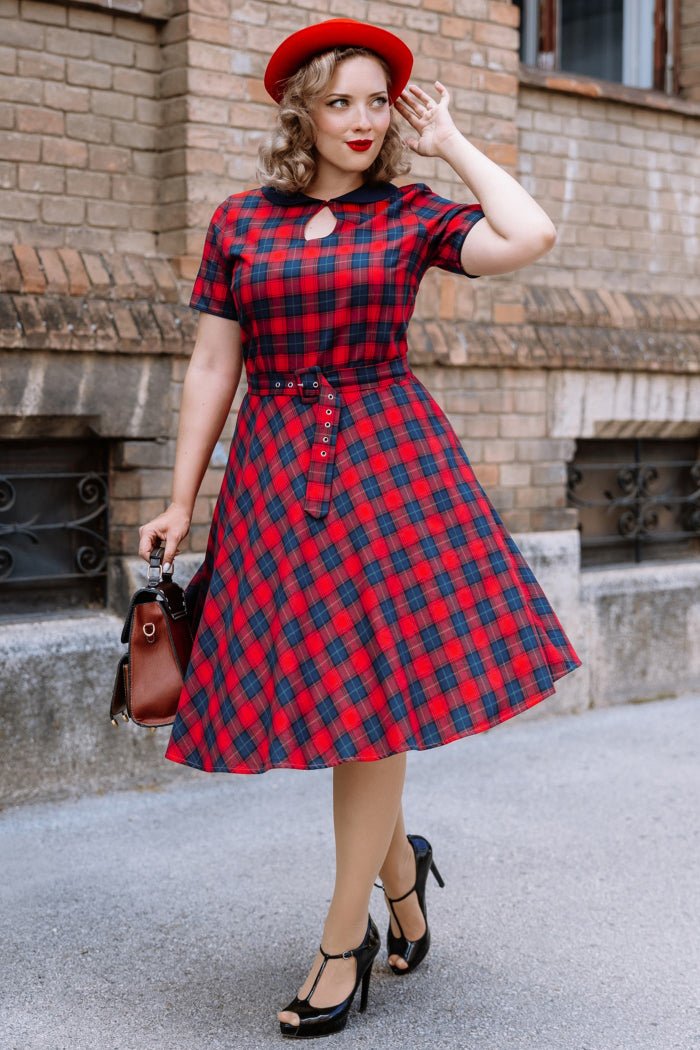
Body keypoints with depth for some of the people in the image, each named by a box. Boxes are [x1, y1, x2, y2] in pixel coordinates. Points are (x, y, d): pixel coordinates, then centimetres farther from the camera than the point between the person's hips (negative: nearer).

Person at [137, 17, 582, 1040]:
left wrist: (452, 144, -3)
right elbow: (213, 366, 7)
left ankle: (345, 942, 8)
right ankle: (401, 867, 30)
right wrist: (180, 500, 4)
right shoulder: (239, 223, 7)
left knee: (368, 692, -4)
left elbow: (530, 237, -15)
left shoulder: (413, 215, 3)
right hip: (273, 470, 2)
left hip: (391, 457, -2)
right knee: (319, 692, 4)